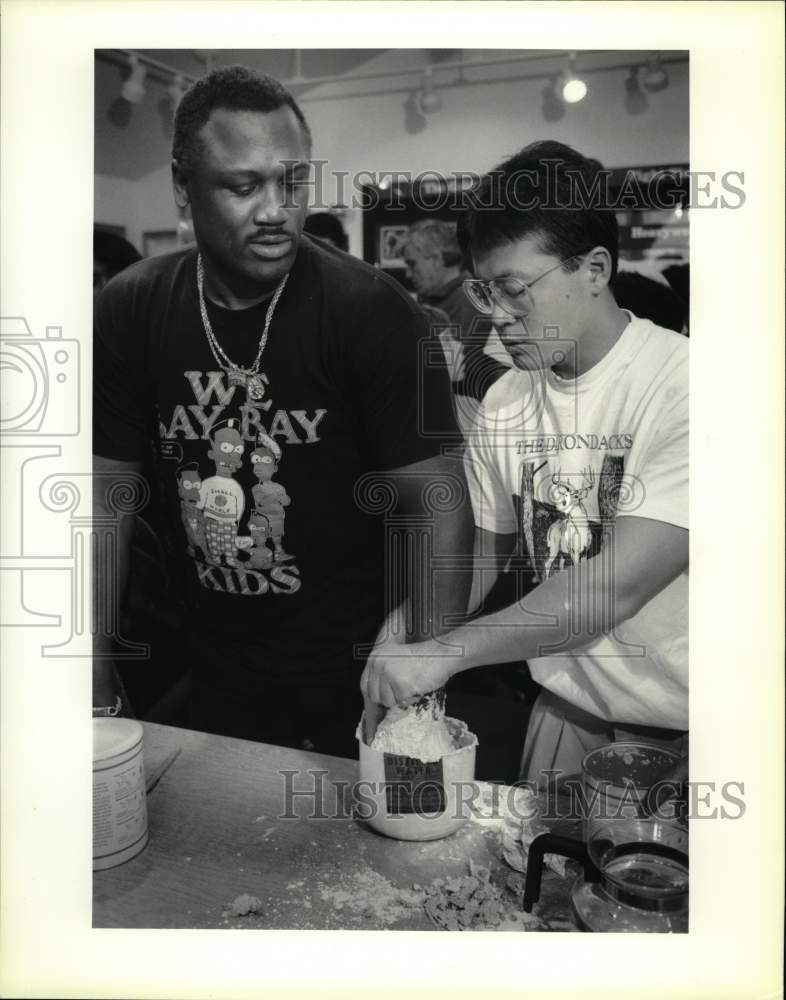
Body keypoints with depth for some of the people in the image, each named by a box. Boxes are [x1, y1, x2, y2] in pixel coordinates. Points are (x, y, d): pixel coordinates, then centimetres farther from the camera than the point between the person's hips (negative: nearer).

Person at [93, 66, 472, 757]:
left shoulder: (374, 313, -18)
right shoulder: (130, 311, -7)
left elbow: (439, 506, -18)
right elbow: (106, 494, -1)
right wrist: (98, 686, -3)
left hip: (354, 678, -3)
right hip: (214, 673, 4)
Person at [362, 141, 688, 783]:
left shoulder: (676, 384, -22)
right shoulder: (505, 403, -3)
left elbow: (618, 584, -28)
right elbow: (477, 556, 3)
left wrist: (444, 653, -27)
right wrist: (401, 660, -10)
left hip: (674, 729, -4)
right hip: (565, 706, 5)